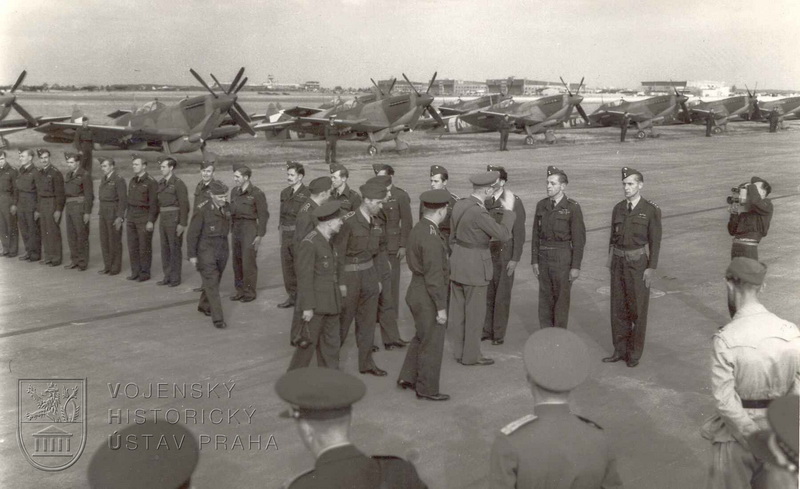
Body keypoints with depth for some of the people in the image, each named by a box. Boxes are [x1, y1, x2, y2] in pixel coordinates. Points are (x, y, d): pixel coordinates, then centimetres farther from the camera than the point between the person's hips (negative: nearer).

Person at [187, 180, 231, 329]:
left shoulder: (227, 208, 0)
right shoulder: (203, 211, -17)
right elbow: (192, 234, -12)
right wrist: (192, 255, -11)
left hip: (222, 251, 6)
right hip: (206, 251, -6)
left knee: (214, 281, 18)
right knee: (212, 284, -8)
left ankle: (204, 305, 40)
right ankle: (218, 318, -7)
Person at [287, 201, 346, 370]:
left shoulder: (328, 240, 9)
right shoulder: (309, 243, -19)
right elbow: (304, 277, -19)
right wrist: (307, 307, -18)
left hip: (331, 303, 8)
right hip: (315, 304, -8)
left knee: (331, 343, 12)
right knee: (309, 343, 2)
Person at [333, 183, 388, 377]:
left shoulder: (375, 223, 5)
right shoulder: (348, 221, -18)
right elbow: (338, 253, -16)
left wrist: (377, 279, 15)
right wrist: (340, 283, -16)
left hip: (369, 274, 7)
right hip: (349, 275, -7)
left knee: (368, 320, 11)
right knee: (343, 319, 5)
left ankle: (366, 362, 22)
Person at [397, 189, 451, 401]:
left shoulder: (417, 230, 5)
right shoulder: (431, 238, -26)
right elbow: (434, 276, -25)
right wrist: (441, 308, -19)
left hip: (416, 290, 9)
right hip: (428, 298, -9)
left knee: (421, 338, 24)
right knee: (432, 344, 6)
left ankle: (408, 377, 31)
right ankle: (427, 389, 18)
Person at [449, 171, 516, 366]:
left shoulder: (460, 205, 2)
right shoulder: (478, 212, -25)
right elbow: (503, 234, -19)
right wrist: (508, 209, -10)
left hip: (457, 262, 9)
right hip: (475, 266, -8)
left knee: (458, 311, 15)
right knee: (475, 313, 5)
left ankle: (459, 351, 26)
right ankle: (470, 355, 15)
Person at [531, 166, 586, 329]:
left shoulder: (573, 208, -11)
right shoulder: (541, 205, 4)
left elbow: (579, 239, -11)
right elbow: (536, 235, 8)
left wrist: (576, 267, -13)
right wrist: (534, 261, 4)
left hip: (563, 257, -5)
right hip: (544, 257, 5)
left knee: (561, 299, 4)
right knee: (545, 298, 10)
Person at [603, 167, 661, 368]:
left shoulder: (651, 210, -8)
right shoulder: (618, 209, 6)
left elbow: (655, 242, -8)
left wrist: (651, 268, -12)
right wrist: (610, 259, 9)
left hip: (638, 263, -5)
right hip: (619, 262, 5)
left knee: (637, 309, 3)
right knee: (618, 307, 10)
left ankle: (634, 353, 14)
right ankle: (620, 350, 21)